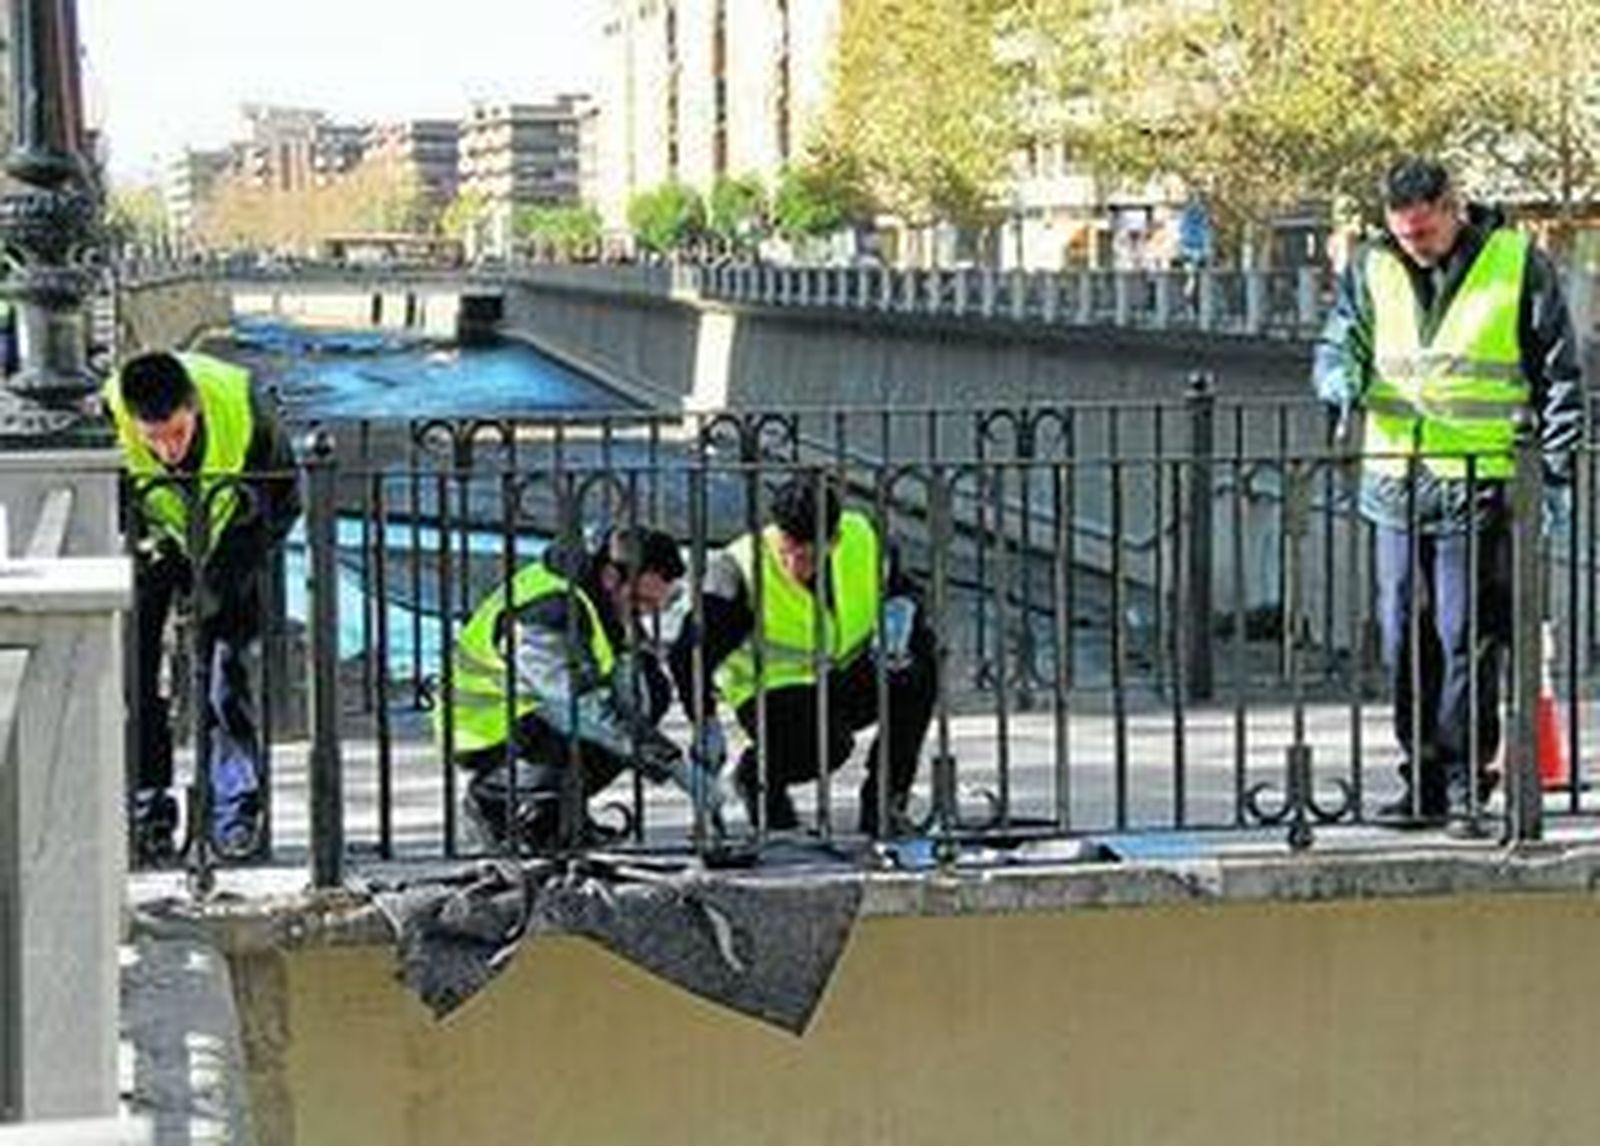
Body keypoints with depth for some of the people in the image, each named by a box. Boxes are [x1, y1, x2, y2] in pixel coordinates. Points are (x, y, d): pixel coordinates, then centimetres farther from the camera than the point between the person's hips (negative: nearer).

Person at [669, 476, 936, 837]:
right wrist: (706, 726, -27)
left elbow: (901, 590, 8)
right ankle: (756, 777, 2)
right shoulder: (741, 572, -23)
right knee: (825, 746, -36)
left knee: (917, 663, -23)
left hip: (848, 677, 5)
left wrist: (896, 614, -15)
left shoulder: (863, 539, -12)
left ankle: (885, 802, -10)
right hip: (773, 694, -5)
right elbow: (691, 654, -19)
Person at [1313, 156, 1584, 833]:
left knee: (1468, 641, -6)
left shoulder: (1519, 264, -1)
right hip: (1396, 484, 4)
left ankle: (1466, 785, 1)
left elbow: (1559, 375, 3)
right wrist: (1343, 378, -12)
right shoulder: (1371, 268, 10)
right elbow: (1339, 341, 13)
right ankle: (1422, 782, 15)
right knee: (1404, 642, 6)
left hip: (1480, 486, -4)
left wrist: (1554, 470, -2)